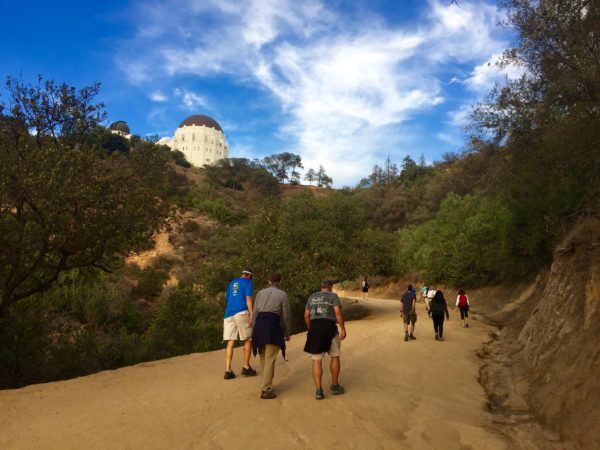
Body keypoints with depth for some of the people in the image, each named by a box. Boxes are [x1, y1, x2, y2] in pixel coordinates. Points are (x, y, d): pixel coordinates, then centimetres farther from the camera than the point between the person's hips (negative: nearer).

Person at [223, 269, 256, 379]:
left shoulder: (232, 282, 22)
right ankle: (246, 368, 10)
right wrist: (251, 315, -13)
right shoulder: (247, 282, 4)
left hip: (229, 314, 6)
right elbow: (248, 298, -8)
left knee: (230, 342, 3)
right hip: (241, 313, -6)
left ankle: (228, 370, -1)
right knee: (248, 339, 7)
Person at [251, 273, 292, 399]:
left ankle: (267, 381, 32)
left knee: (263, 357, 19)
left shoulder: (260, 293, 16)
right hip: (273, 325, -4)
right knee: (270, 359, -2)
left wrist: (254, 329, 20)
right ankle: (265, 390, -4)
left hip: (259, 324, 5)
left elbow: (255, 312, 13)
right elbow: (286, 315, 4)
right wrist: (287, 333, 14)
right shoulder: (282, 295, 5)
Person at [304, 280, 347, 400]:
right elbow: (338, 312, -9)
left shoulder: (312, 297, 14)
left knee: (316, 360, 4)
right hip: (329, 328, -3)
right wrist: (343, 329, -5)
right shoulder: (333, 296, 3)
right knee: (335, 356, 16)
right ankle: (335, 386, 23)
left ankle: (319, 390, -3)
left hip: (315, 328, 3)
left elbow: (306, 315, 10)